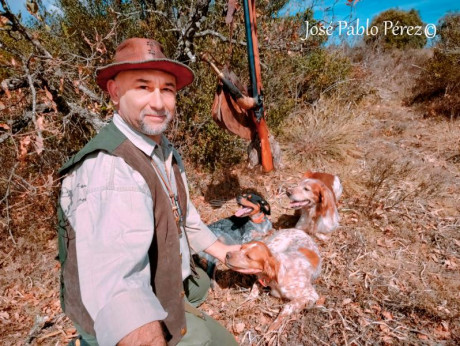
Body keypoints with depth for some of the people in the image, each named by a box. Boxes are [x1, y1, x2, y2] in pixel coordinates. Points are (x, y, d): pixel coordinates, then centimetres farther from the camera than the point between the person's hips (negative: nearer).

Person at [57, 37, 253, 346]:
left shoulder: (163, 148, -2)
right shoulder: (110, 167, -32)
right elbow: (113, 286, -44)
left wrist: (222, 251, 13)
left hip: (166, 287, 8)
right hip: (142, 317, -8)